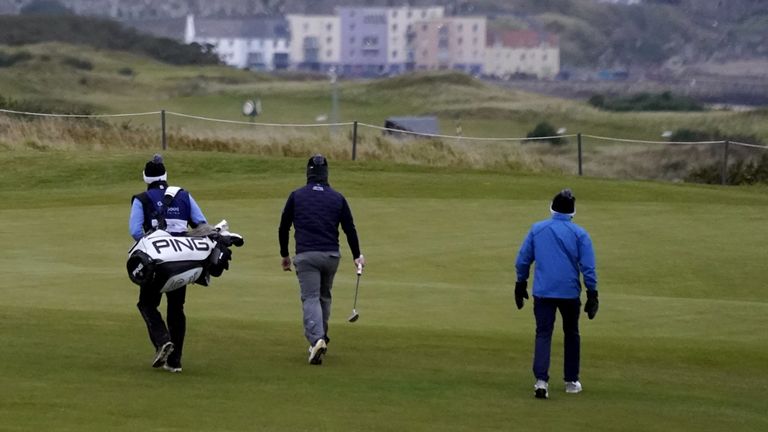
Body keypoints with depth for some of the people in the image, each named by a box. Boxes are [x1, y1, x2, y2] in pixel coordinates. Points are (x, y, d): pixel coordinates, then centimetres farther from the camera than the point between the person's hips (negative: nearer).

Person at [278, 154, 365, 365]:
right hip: (331, 255, 2)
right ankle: (321, 338, 24)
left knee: (310, 298, -7)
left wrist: (284, 255, 21)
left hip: (306, 255, -2)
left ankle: (316, 339, -27)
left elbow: (283, 228, 8)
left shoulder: (296, 196, 4)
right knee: (324, 296, 20)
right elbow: (350, 229, 9)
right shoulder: (337, 198, 8)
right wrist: (357, 255, 21)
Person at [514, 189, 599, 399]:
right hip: (570, 292, 0)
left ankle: (541, 380, -18)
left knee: (543, 334, 0)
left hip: (543, 292, 0)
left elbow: (523, 260, 7)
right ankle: (571, 381, 22)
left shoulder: (537, 229, 3)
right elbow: (588, 266, -6)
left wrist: (521, 284, 19)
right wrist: (592, 293, -1)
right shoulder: (579, 234, -3)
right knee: (571, 334, 17)